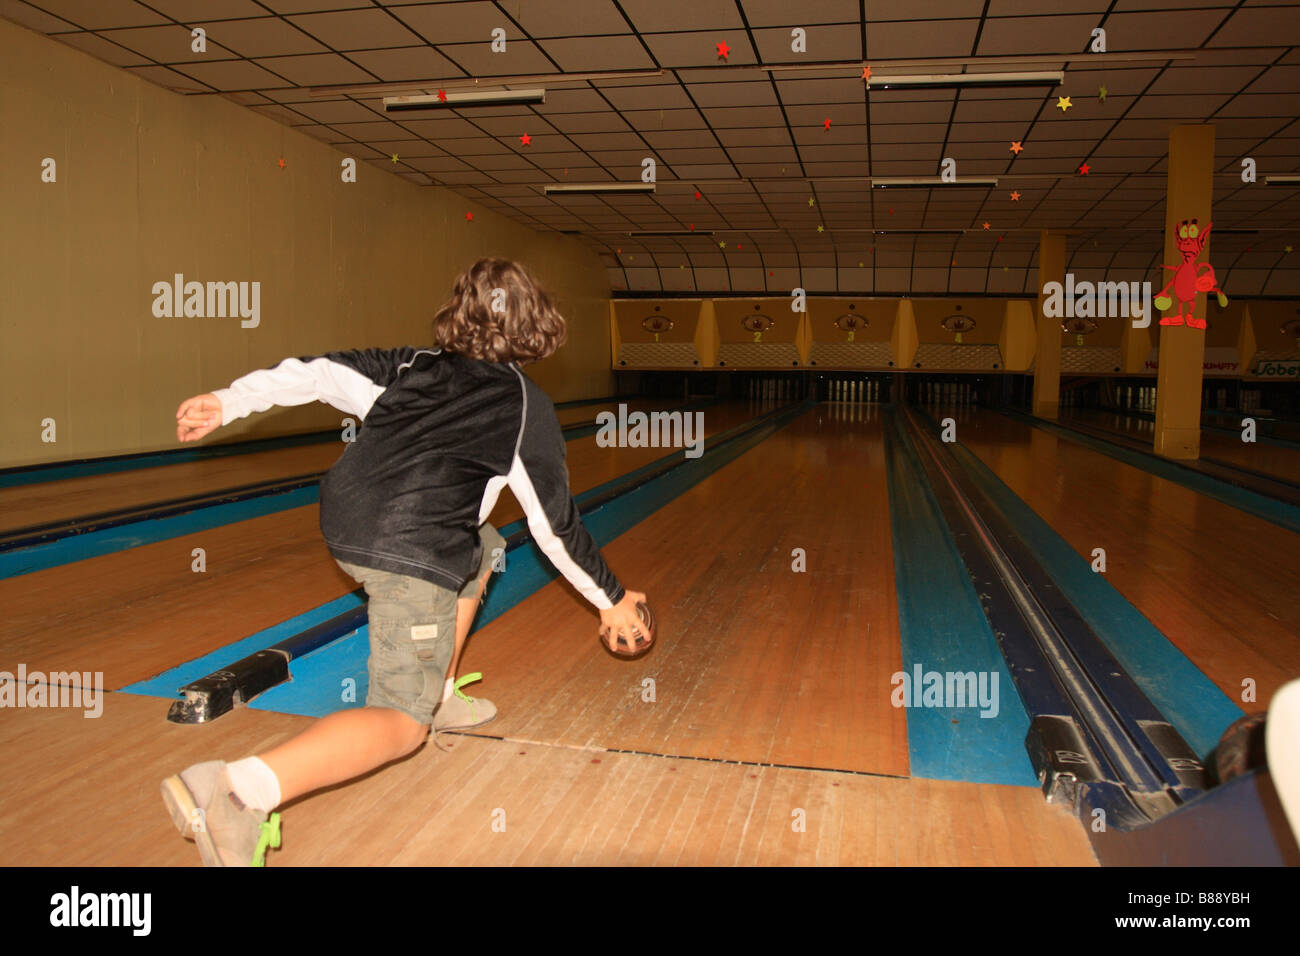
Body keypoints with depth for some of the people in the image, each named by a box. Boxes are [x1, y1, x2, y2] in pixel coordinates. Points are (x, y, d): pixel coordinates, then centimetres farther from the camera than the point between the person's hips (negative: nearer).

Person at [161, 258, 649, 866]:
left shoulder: (414, 365, 22)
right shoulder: (527, 406, 10)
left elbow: (325, 372, 6)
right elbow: (556, 527, 9)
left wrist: (230, 401, 1)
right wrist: (611, 599, 19)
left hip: (344, 523, 7)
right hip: (412, 553, -7)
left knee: (482, 548, 32)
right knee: (402, 722, -2)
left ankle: (440, 695, 35)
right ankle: (245, 787, -25)